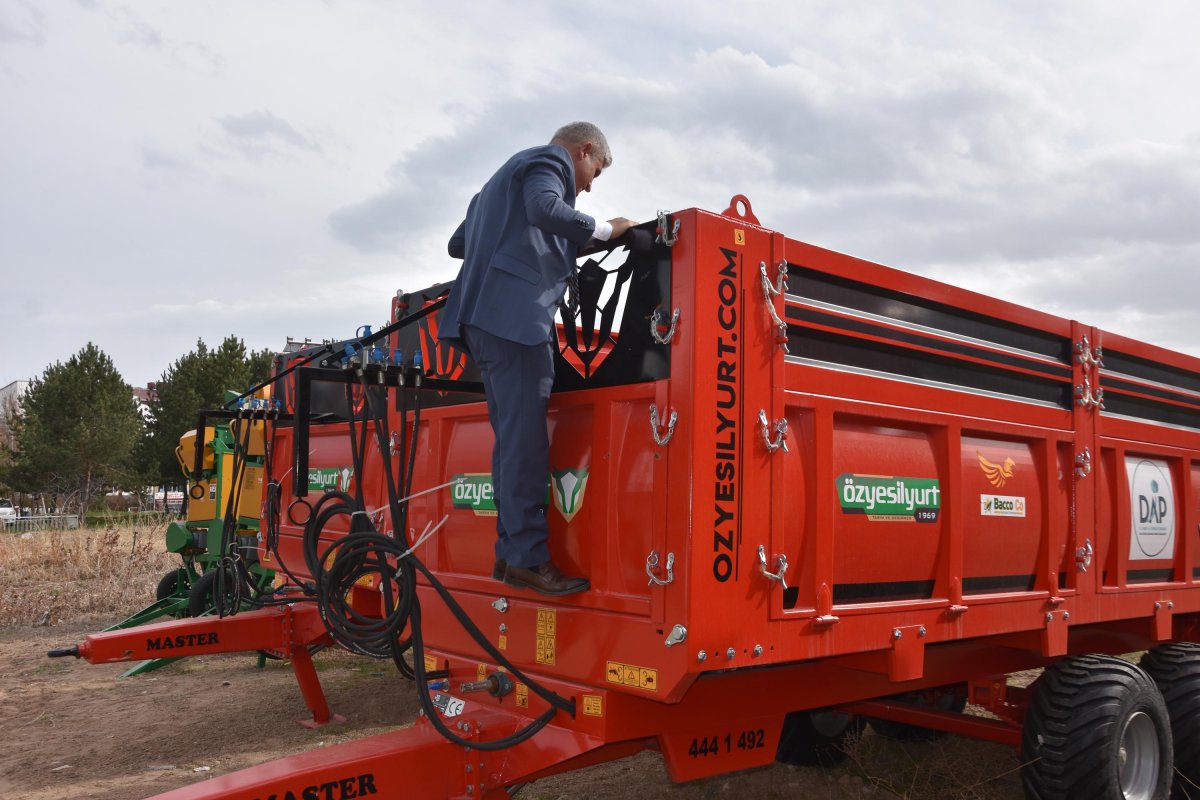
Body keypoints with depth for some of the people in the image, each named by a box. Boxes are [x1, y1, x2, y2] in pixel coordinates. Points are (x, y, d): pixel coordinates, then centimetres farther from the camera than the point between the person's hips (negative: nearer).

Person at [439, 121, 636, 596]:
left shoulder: (508, 174, 33)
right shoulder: (551, 162, 4)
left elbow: (456, 244, 35)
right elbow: (545, 210, -19)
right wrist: (605, 229, -8)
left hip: (482, 316, 10)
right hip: (517, 313, -10)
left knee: (513, 438, 8)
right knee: (526, 440, -12)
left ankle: (510, 549, 9)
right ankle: (527, 557, -12)